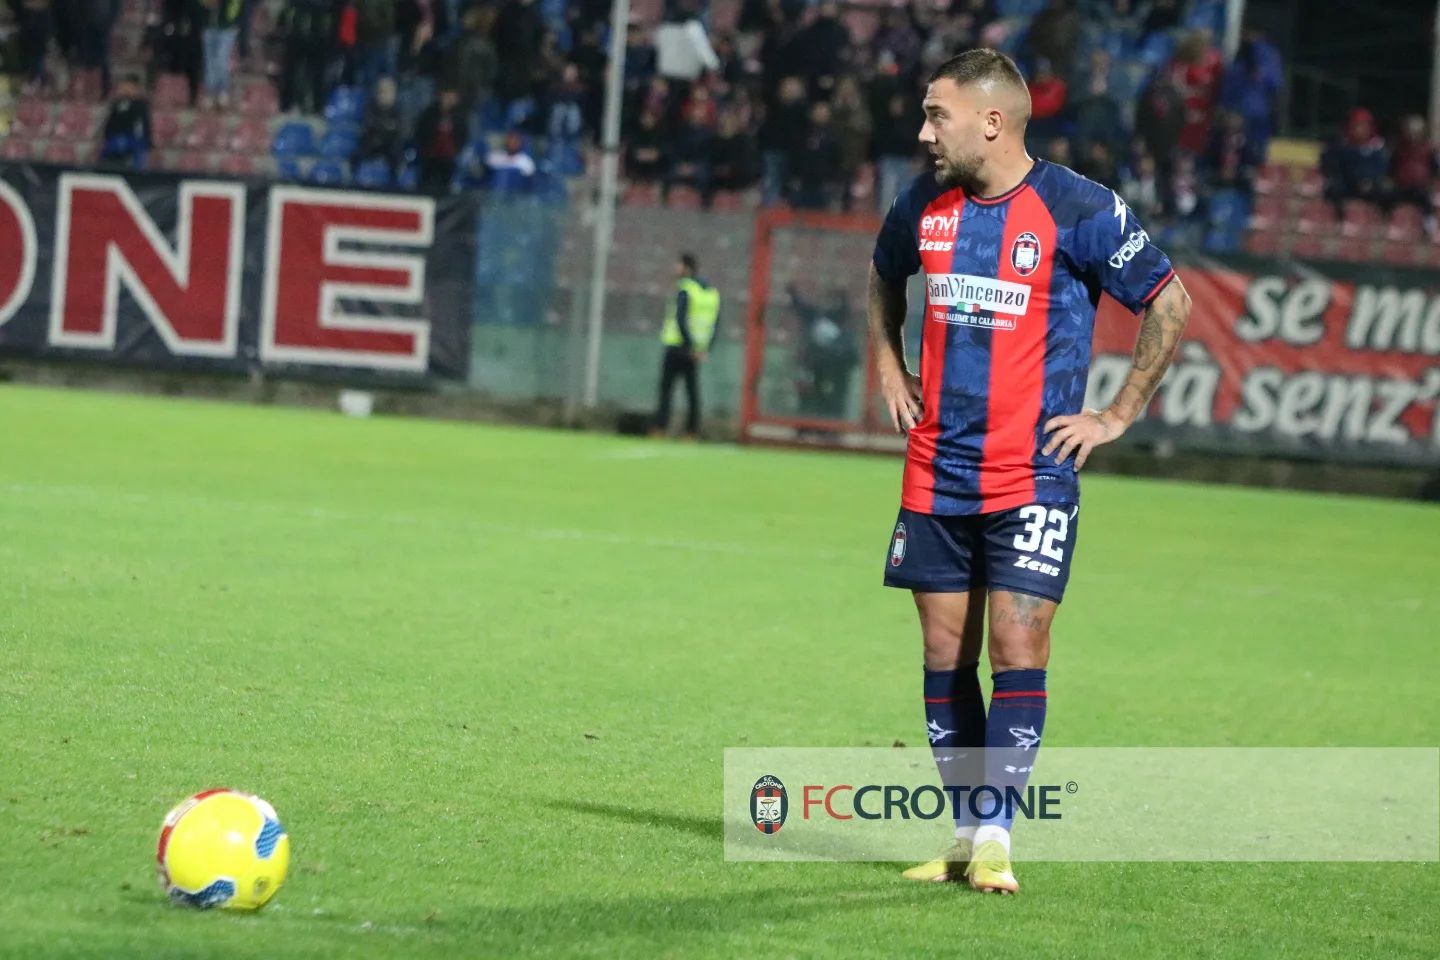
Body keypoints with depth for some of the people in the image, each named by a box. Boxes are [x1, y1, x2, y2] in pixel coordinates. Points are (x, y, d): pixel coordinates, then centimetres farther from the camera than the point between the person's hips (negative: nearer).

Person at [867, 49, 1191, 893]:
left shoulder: (1079, 210, -11)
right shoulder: (926, 205, 5)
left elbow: (1169, 302, -3)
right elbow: (884, 275, 28)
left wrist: (1118, 416, -3)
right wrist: (889, 364, 16)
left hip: (1033, 475, -5)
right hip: (936, 471, 5)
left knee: (1017, 649, -9)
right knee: (946, 651, 6)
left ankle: (995, 840, -5)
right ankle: (965, 833, 14)